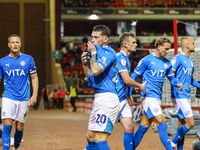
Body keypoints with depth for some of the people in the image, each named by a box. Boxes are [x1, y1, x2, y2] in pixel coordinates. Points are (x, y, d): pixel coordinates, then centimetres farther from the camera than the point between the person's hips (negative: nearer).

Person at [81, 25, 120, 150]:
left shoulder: (108, 52, -10)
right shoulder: (99, 52, 20)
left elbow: (95, 71, -24)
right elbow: (91, 77, 26)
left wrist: (93, 52, -12)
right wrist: (85, 64, 10)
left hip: (107, 98, -11)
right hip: (99, 99, 11)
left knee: (100, 138, -18)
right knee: (90, 136, 18)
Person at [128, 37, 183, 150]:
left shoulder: (167, 63, 13)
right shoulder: (147, 60, -5)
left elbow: (171, 78, 23)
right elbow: (133, 77, -1)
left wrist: (177, 84, 0)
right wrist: (129, 95, -5)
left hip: (157, 98, 7)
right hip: (148, 97, -7)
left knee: (144, 127, 8)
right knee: (162, 123, -15)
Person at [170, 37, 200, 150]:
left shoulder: (190, 62, 18)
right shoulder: (178, 58, -8)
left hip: (187, 97, 9)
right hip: (179, 97, -9)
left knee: (182, 126, 10)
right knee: (190, 123, -13)